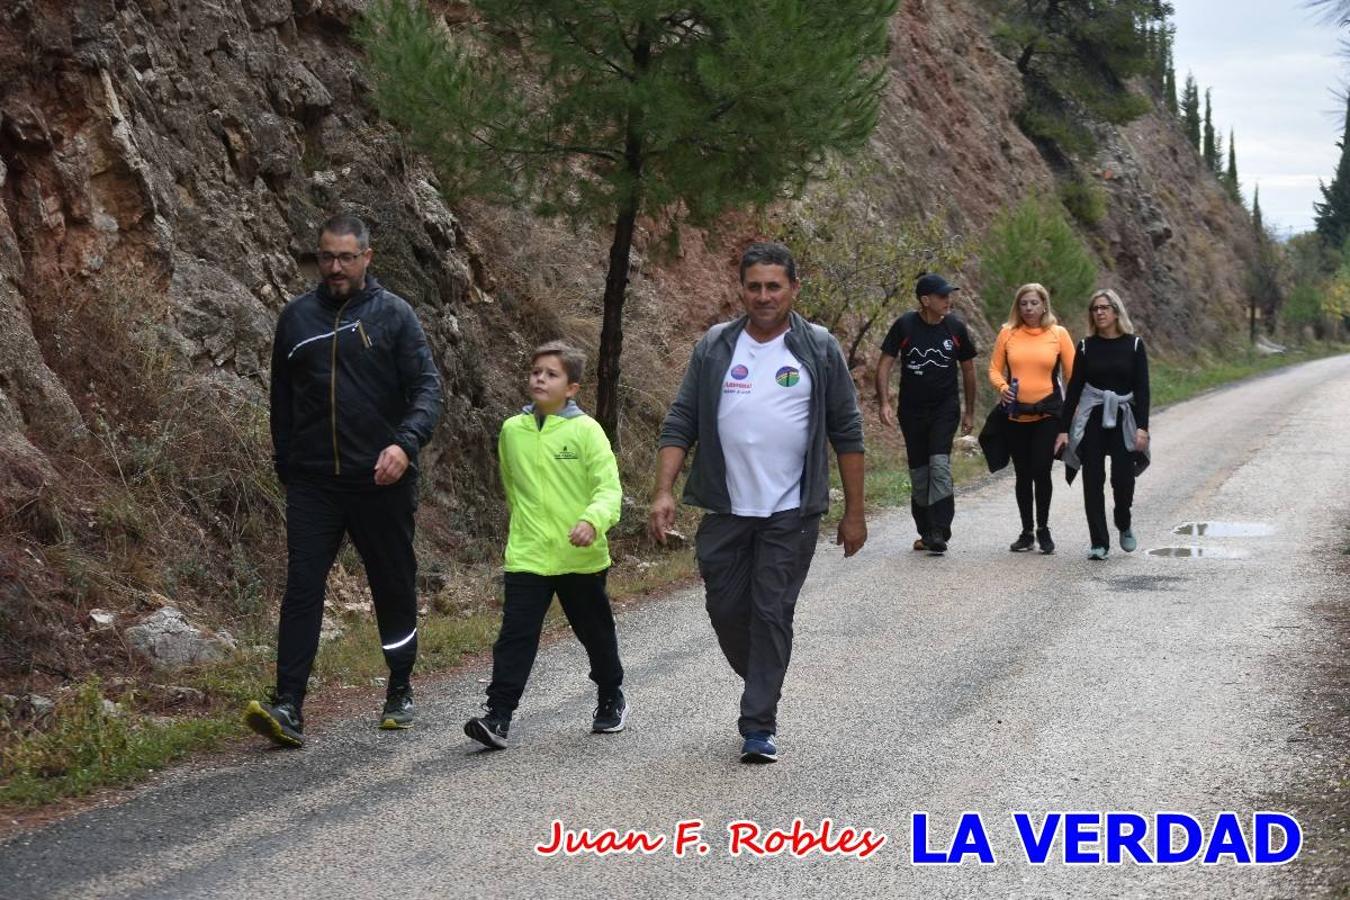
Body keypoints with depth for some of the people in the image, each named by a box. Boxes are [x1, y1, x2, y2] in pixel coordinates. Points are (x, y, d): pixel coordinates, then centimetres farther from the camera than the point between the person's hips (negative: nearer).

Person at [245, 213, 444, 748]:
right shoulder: (297, 317, 8)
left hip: (381, 481, -2)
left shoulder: (393, 314, -1)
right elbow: (282, 399, 16)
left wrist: (405, 443, -24)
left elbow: (427, 387, -8)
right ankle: (288, 708, -11)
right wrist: (284, 464, 13)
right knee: (302, 588, -8)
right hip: (312, 483, 2)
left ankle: (400, 692, 28)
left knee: (394, 587, 10)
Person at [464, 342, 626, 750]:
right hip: (527, 557, 2)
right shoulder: (512, 430, 3)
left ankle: (612, 700, 37)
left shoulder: (585, 430, -9)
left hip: (581, 556, -2)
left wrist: (592, 520, -32)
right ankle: (498, 716, -11)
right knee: (515, 635, -9)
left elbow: (609, 487, -14)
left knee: (595, 632, 16)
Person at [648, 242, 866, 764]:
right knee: (727, 610, 8)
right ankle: (763, 685, 34)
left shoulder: (819, 349, 0)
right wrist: (664, 492, -9)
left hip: (791, 513, -2)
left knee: (772, 613, -3)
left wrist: (854, 514, 1)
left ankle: (759, 726, 4)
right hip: (726, 511, 2)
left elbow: (847, 433, 3)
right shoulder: (715, 348, 4)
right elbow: (680, 424, 3)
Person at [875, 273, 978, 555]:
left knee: (939, 463, -17)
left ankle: (939, 532, -18)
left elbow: (968, 368, 10)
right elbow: (884, 364, -6)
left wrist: (969, 411, 12)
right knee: (918, 472, 7)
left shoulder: (956, 327, -2)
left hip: (945, 408, -1)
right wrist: (884, 403, -18)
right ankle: (925, 532, 20)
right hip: (912, 410, 1)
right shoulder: (905, 325, -7)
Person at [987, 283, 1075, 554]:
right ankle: (1026, 532, 21)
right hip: (1015, 415, 2)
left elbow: (1072, 374, 2)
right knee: (1023, 474, 9)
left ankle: (1043, 529, 9)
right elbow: (995, 369, 6)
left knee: (1041, 471, -10)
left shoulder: (1058, 334, 1)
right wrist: (1002, 387, -15)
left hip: (1047, 413, -2)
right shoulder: (1008, 333, 3)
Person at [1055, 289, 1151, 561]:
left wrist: (1142, 427, -12)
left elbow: (1142, 388, -2)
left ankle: (1124, 525, 22)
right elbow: (1074, 388, 5)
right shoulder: (1086, 346, 4)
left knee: (1123, 477, -8)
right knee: (1093, 480, -2)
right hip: (1091, 419, 1)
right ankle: (1099, 542, 6)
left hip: (1123, 418, -1)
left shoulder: (1133, 345, 0)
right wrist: (1064, 428, 0)